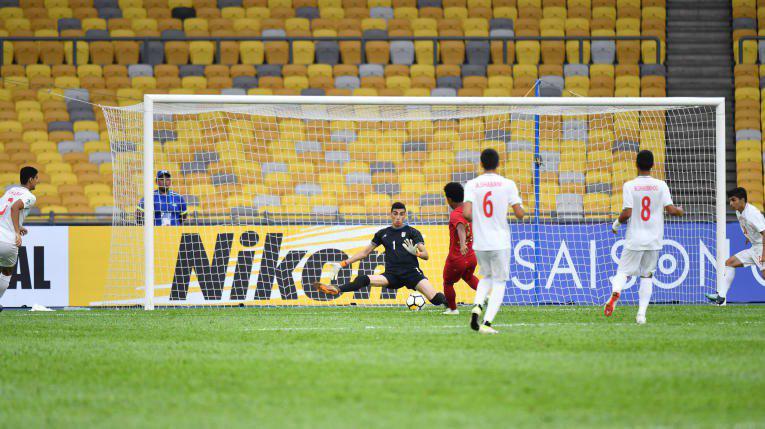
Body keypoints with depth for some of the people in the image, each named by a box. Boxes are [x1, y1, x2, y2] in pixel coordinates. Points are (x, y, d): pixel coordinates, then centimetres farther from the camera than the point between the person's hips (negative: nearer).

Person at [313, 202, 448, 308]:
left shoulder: (413, 232, 5)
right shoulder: (383, 234, 14)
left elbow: (425, 255, -1)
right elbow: (365, 252, 20)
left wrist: (415, 252, -24)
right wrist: (343, 264, 14)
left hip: (412, 272, -2)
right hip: (392, 275, 2)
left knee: (435, 298, -24)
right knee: (363, 280, -24)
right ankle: (337, 289, -38)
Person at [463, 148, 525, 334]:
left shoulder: (472, 184, -1)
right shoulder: (507, 184, -4)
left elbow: (466, 213, -12)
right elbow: (519, 214, -6)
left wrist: (476, 220, 10)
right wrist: (520, 205, 17)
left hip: (479, 243, 2)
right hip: (500, 242, -2)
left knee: (486, 277, 24)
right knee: (499, 282, 7)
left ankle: (477, 306, -3)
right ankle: (487, 323, -7)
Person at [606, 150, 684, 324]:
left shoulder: (629, 186, -7)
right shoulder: (661, 185, -1)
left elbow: (626, 213, -13)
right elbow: (671, 210, -6)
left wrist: (616, 224, 7)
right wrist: (680, 211, 17)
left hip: (634, 239, -2)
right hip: (654, 240, 2)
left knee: (623, 271, 6)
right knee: (647, 276, 12)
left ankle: (615, 292, -27)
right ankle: (641, 313, 2)